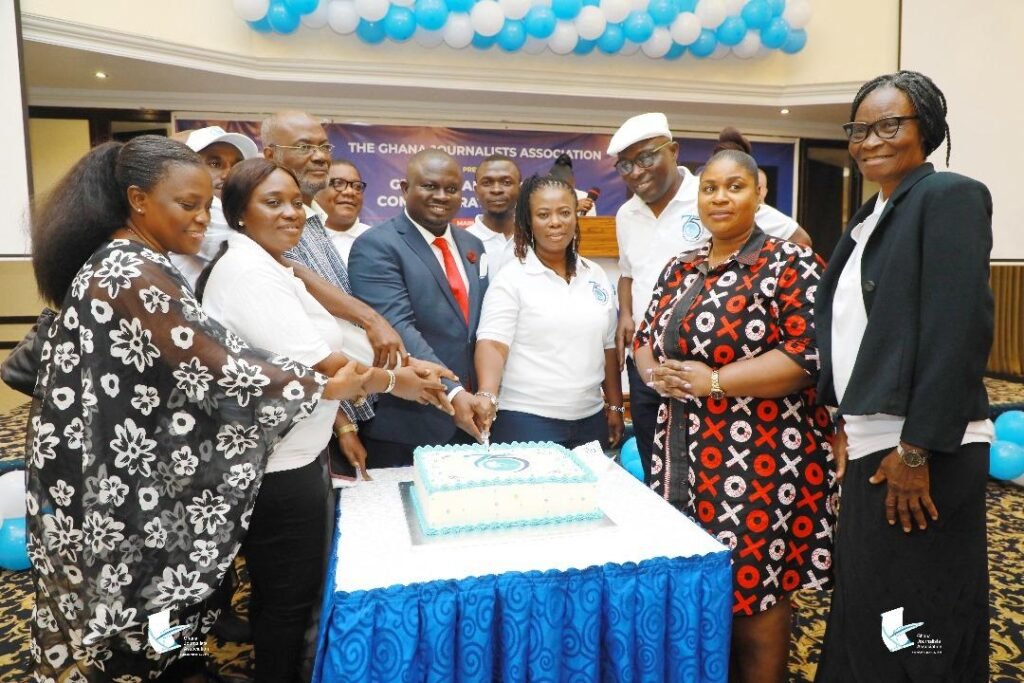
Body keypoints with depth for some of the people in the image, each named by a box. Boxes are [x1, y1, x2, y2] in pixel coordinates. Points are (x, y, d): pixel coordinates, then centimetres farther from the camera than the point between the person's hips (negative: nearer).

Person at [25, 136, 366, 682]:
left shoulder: (112, 263, 9)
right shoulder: (137, 277, -22)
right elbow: (217, 368, -23)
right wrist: (326, 387, -14)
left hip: (115, 480, 9)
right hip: (130, 494, -9)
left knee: (123, 628, 23)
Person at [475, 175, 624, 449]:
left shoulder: (595, 275, 8)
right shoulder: (511, 278, -7)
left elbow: (608, 346, 14)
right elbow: (492, 342, -16)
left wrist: (615, 406, 13)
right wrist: (488, 396, -32)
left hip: (590, 419, 5)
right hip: (527, 420, -5)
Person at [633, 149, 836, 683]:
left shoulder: (790, 265, -8)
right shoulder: (681, 269, 12)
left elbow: (811, 356, -16)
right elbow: (645, 338, 14)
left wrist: (714, 381, -20)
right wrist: (657, 372, -9)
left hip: (759, 456, -6)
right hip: (685, 454, 6)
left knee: (753, 588, 5)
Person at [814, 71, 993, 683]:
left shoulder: (950, 196, -9)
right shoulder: (870, 217, 16)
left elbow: (960, 328, -18)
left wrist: (916, 451, -20)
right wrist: (846, 423, 12)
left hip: (915, 452, -8)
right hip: (870, 447, 8)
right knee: (866, 614, 19)